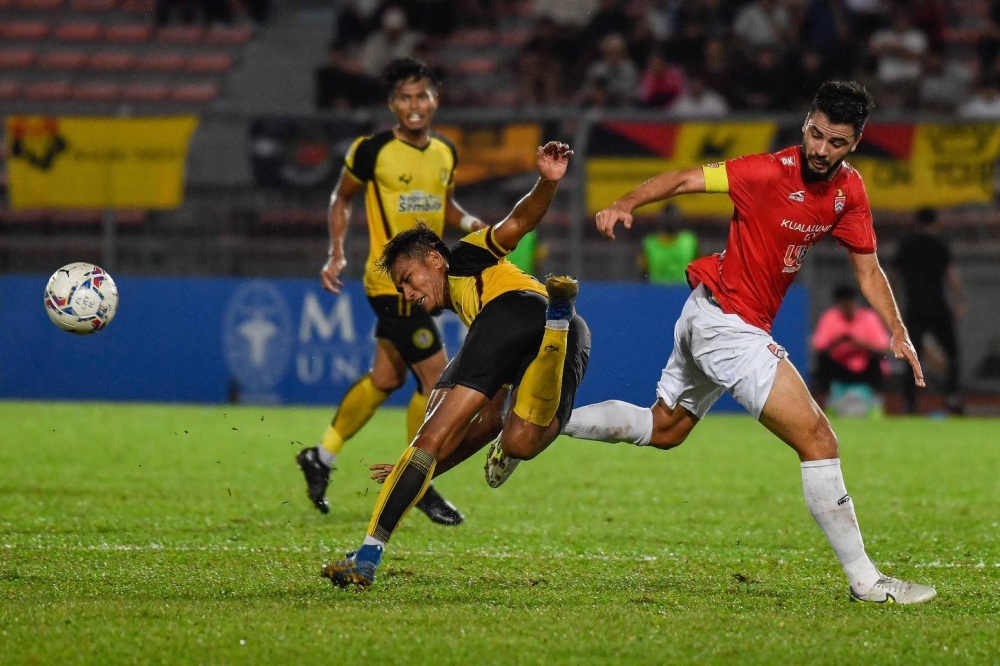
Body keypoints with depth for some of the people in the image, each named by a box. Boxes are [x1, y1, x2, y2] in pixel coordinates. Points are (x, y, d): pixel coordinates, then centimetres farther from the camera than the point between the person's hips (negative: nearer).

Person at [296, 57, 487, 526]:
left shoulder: (445, 153, 7)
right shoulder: (372, 151, -11)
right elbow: (341, 198, 4)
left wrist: (470, 224, 2)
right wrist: (337, 254, -6)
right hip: (391, 281, -7)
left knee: (386, 379, 16)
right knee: (438, 378, -11)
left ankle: (321, 457, 32)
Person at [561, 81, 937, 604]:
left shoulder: (849, 190, 2)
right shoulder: (772, 172, -20)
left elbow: (867, 268, 9)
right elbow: (684, 180, -19)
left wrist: (897, 331, -3)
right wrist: (626, 204, -35)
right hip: (728, 321, -9)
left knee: (663, 429, 28)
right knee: (818, 441, -13)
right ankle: (864, 580, -9)